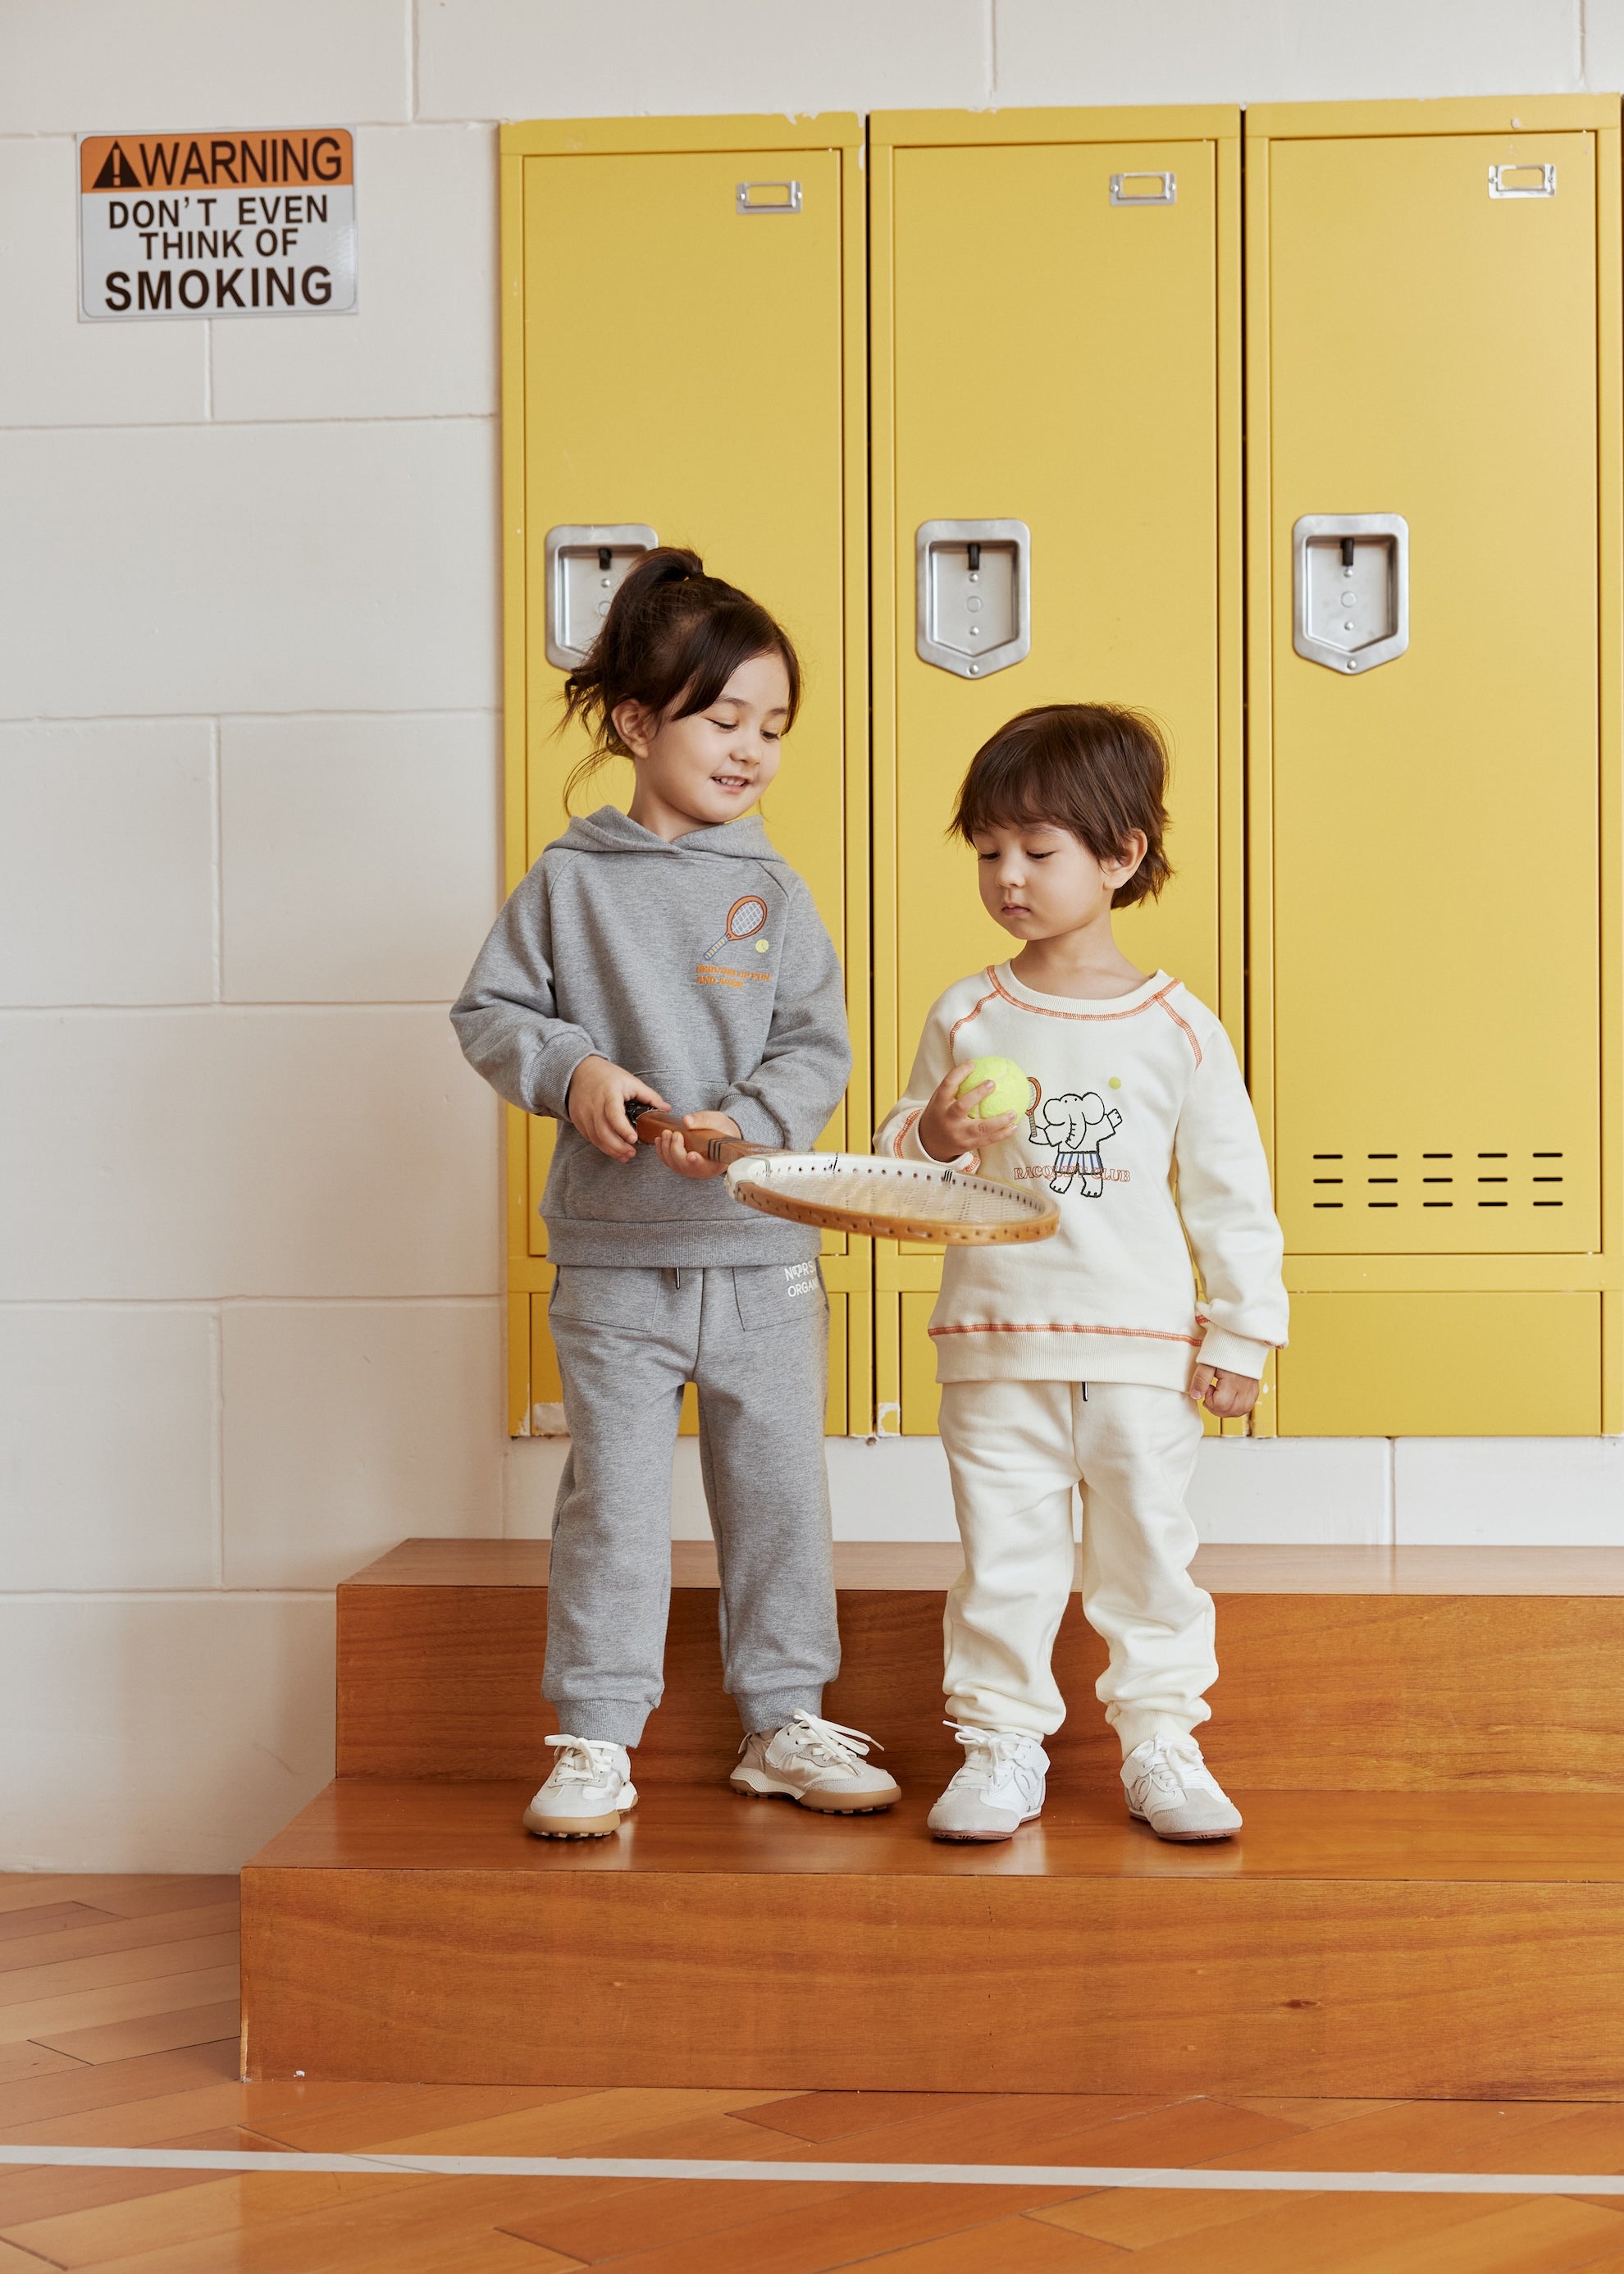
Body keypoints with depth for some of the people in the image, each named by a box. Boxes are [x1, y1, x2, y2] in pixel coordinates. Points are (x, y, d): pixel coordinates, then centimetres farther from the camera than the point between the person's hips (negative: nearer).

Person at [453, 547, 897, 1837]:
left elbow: (819, 1049, 1)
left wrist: (748, 1123, -17)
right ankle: (596, 1740, 14)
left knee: (780, 1491, 9)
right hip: (614, 1258, -2)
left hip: (763, 1253, 2)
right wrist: (572, 1071, -13)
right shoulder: (571, 882, 1)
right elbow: (490, 1013, 5)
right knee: (614, 1501, 3)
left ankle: (786, 1722, 23)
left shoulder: (772, 892, 4)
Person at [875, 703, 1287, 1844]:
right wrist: (934, 1137, -14)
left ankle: (1162, 1742, 20)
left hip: (1144, 1352, -1)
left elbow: (1232, 1192, 3)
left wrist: (1240, 1332, 0)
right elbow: (896, 1168, 8)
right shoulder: (967, 1015, 3)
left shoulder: (1179, 1027, -1)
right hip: (996, 1347, 1)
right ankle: (1003, 1744, 17)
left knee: (1149, 1553, 7)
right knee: (1003, 1556, 5)